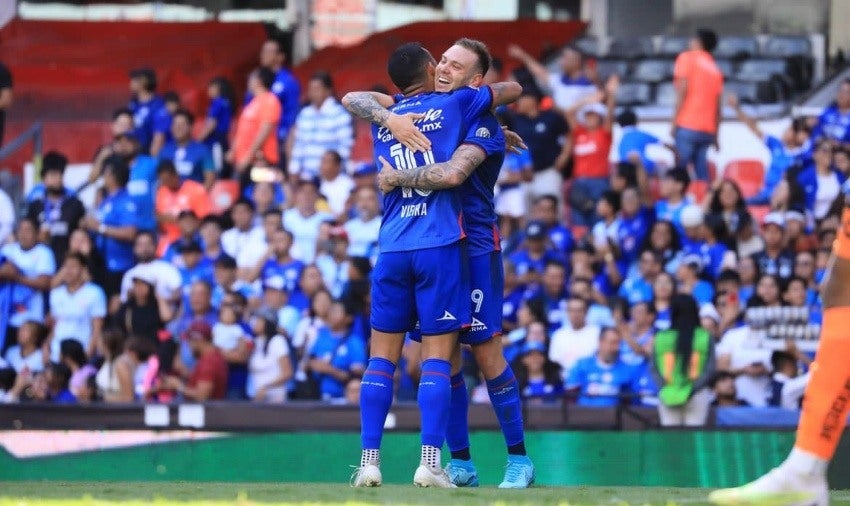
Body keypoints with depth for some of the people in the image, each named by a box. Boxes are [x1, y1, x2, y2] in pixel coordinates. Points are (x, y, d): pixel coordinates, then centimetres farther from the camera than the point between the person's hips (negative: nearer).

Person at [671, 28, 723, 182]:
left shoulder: (687, 58, 2)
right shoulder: (715, 69, 19)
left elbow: (682, 91, -9)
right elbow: (718, 106, 15)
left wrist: (674, 123, -10)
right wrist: (715, 136, 19)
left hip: (687, 127, -6)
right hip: (707, 130, 6)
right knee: (702, 176, 8)